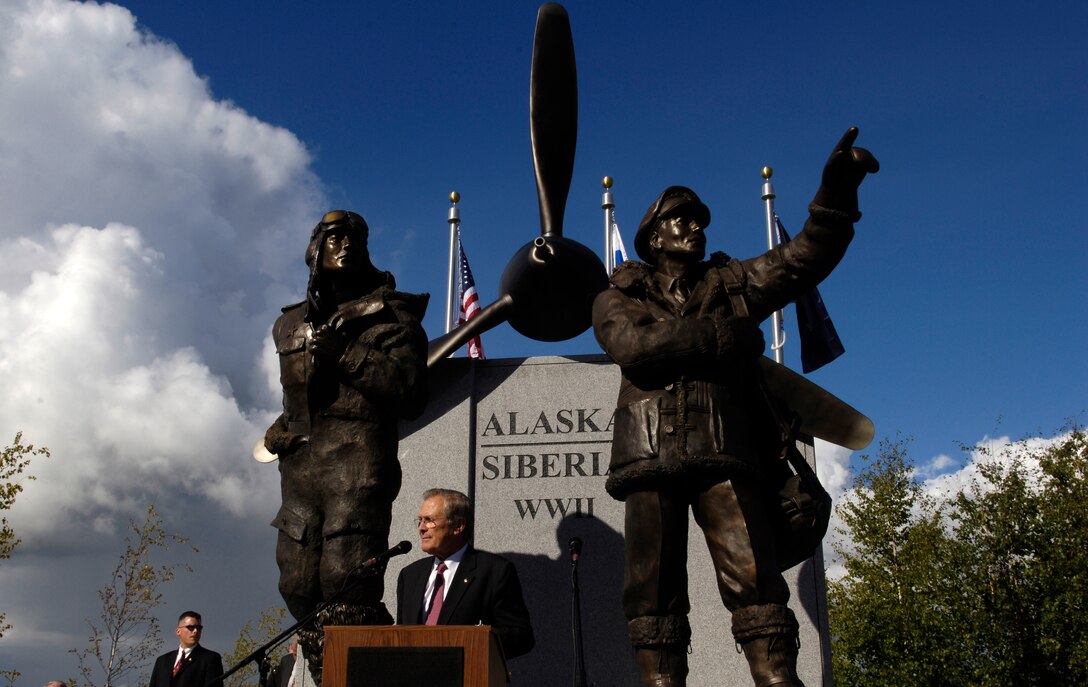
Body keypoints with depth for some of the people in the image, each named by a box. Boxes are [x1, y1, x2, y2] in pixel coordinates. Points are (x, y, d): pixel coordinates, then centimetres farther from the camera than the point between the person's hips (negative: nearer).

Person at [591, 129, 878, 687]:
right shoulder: (619, 298, 17)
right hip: (652, 455, -1)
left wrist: (837, 190, -2)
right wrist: (719, 335, -6)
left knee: (752, 576, -11)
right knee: (653, 586, -3)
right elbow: (634, 343, -5)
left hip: (724, 452, 1)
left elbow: (803, 259, 12)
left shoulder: (731, 284, 25)